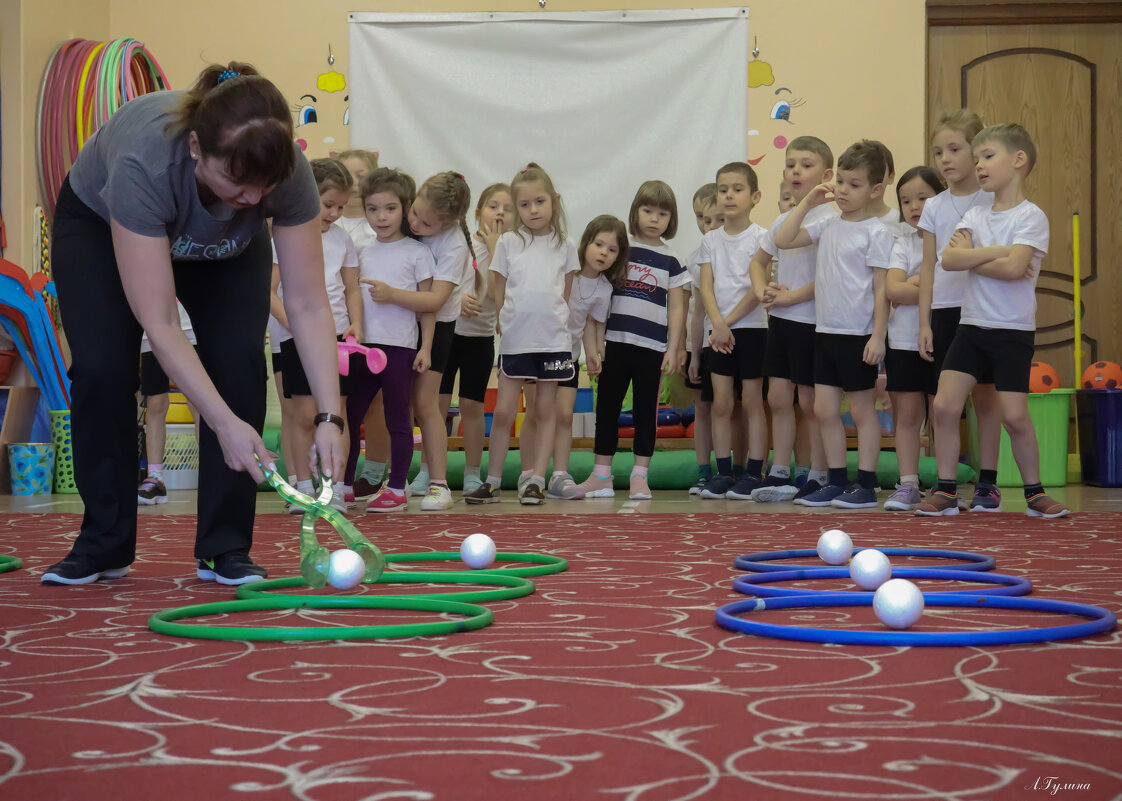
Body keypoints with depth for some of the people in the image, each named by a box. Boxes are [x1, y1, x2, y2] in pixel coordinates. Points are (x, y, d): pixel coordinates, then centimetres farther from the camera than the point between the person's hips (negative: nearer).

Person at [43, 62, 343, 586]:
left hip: (226, 244, 2)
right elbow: (158, 324, -42)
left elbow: (308, 304, -29)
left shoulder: (287, 171, -35)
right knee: (101, 368, -17)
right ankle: (103, 544, 0)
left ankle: (225, 549, -7)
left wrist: (330, 417, -37)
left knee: (239, 361, -17)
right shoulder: (144, 165, -45)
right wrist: (225, 424, -46)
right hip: (98, 223, -2)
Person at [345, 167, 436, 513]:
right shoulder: (363, 252, 14)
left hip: (399, 346, -5)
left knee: (397, 419, 0)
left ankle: (397, 489, 6)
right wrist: (350, 333, 9)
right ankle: (344, 484, 16)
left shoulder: (417, 252, 1)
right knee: (350, 415, 6)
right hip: (363, 345, 5)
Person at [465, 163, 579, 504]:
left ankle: (536, 481, 8)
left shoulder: (564, 246, 6)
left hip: (553, 339, 1)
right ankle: (492, 481, 7)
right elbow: (498, 293, 7)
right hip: (515, 340, -1)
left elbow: (565, 294, 12)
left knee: (545, 409, 4)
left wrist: (552, 320, 5)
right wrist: (508, 323, 2)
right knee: (504, 411, -2)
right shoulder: (508, 243, 3)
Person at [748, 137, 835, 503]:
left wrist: (792, 296, -17)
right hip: (779, 320, 7)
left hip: (810, 320, -7)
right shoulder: (782, 220, 11)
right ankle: (779, 474, 14)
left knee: (810, 401, 0)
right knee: (778, 398, 8)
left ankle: (818, 477, 9)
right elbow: (759, 260, 24)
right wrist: (763, 290, 5)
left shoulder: (830, 219, -12)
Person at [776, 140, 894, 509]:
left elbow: (881, 289, -11)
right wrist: (807, 202, 7)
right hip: (825, 330, 6)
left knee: (862, 409, 2)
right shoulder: (828, 226, 10)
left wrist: (878, 336, -16)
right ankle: (836, 482, 15)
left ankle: (865, 485, 8)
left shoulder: (876, 232, -8)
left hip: (858, 334, -6)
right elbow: (783, 240, 11)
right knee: (824, 409, 7)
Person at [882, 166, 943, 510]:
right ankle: (907, 485, 6)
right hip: (905, 341, 2)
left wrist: (915, 283, -12)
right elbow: (893, 290, -8)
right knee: (908, 414, 2)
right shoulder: (902, 243, 7)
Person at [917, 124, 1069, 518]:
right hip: (972, 324, 5)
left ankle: (1034, 492, 12)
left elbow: (1013, 268, -22)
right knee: (944, 405, -5)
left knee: (1014, 415, -7)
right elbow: (949, 259, -8)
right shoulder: (975, 215, 9)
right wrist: (998, 251, -15)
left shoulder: (1031, 216, -7)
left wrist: (970, 257, -11)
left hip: (1013, 330, -5)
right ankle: (946, 491, 4)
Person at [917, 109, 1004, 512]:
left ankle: (987, 483, 7)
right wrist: (924, 323, 3)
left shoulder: (993, 200, 0)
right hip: (943, 310, 3)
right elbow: (928, 268, 9)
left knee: (984, 395, 1)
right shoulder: (934, 207, 9)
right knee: (940, 399, 2)